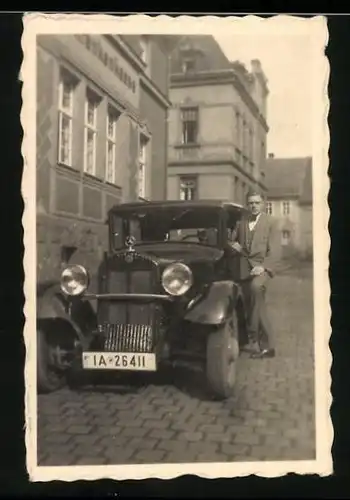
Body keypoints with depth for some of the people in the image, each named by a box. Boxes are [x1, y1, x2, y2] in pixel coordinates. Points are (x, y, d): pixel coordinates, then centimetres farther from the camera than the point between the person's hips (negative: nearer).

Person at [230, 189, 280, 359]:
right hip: (244, 269, 5)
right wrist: (235, 246, 1)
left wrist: (263, 267, -19)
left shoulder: (270, 222, 3)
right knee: (254, 306, 6)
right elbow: (233, 243, 26)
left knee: (256, 287, -35)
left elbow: (274, 250, -5)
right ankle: (267, 345, 18)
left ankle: (254, 337, -26)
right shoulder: (241, 223, 16)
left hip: (262, 267, -5)